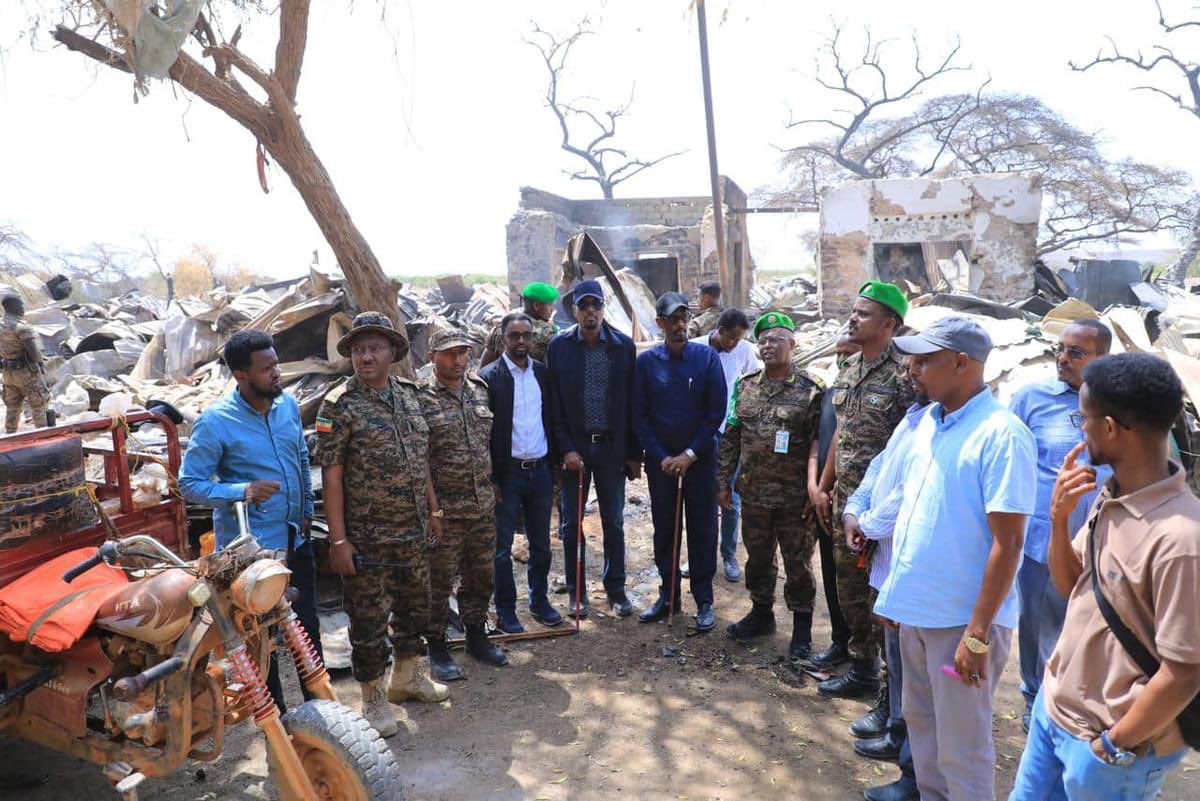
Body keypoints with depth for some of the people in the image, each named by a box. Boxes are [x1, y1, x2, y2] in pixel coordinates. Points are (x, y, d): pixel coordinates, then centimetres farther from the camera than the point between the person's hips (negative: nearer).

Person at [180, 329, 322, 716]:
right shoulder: (215, 421, -16)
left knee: (308, 626, 15)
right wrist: (241, 491, -28)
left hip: (295, 538, 6)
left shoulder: (288, 404, 1)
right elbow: (189, 482, -13)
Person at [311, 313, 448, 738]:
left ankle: (406, 677, 41)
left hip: (414, 532, 6)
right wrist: (338, 540, -16)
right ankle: (374, 699, 26)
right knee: (369, 619, 7)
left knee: (415, 606, 20)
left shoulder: (409, 393, 5)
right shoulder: (339, 405, -13)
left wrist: (433, 510, 12)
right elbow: (331, 476, -14)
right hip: (367, 539, -6)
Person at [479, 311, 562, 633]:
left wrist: (555, 464, 7)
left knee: (541, 543, 15)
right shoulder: (489, 377, -7)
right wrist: (489, 478, -11)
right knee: (502, 547, 7)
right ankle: (505, 609, 21)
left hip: (541, 471, 4)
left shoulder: (543, 372, 6)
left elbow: (551, 419, 11)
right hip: (507, 473, -4)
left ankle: (539, 600, 30)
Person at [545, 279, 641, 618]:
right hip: (573, 448, 0)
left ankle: (616, 589, 25)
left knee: (614, 523, 10)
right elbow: (553, 403, -2)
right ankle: (576, 591, 24)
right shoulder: (559, 346, -2)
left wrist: (634, 454, 0)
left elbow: (632, 403, 1)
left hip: (612, 447, 0)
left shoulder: (623, 346, -1)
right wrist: (565, 448, -10)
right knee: (571, 524, 9)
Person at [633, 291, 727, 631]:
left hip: (700, 459, -1)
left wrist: (691, 454, -10)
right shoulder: (646, 361, -2)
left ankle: (704, 600, 18)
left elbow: (718, 410, -6)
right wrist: (661, 456, -9)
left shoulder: (707, 357, -5)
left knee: (703, 530, 6)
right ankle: (668, 595, 25)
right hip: (660, 460, 1)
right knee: (664, 530, 10)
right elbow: (639, 415, -1)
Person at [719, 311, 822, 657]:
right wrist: (724, 481, 7)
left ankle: (801, 625, 25)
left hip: (794, 498, -4)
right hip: (754, 495, 4)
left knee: (798, 563, 8)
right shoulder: (745, 386, 6)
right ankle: (762, 612, 37)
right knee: (758, 557, 18)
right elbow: (731, 437, 9)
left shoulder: (811, 391, -9)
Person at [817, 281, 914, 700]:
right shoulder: (848, 370, 10)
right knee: (850, 590, 17)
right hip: (845, 499, 8)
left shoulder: (903, 375, -14)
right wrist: (823, 487, 16)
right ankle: (862, 670, 34)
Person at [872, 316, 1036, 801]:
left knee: (961, 747, 7)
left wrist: (978, 634, -19)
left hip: (962, 619, -7)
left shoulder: (1002, 434, -17)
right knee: (921, 724, 22)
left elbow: (1007, 543, -19)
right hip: (915, 609, 7)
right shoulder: (927, 420, 5)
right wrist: (894, 589, 14)